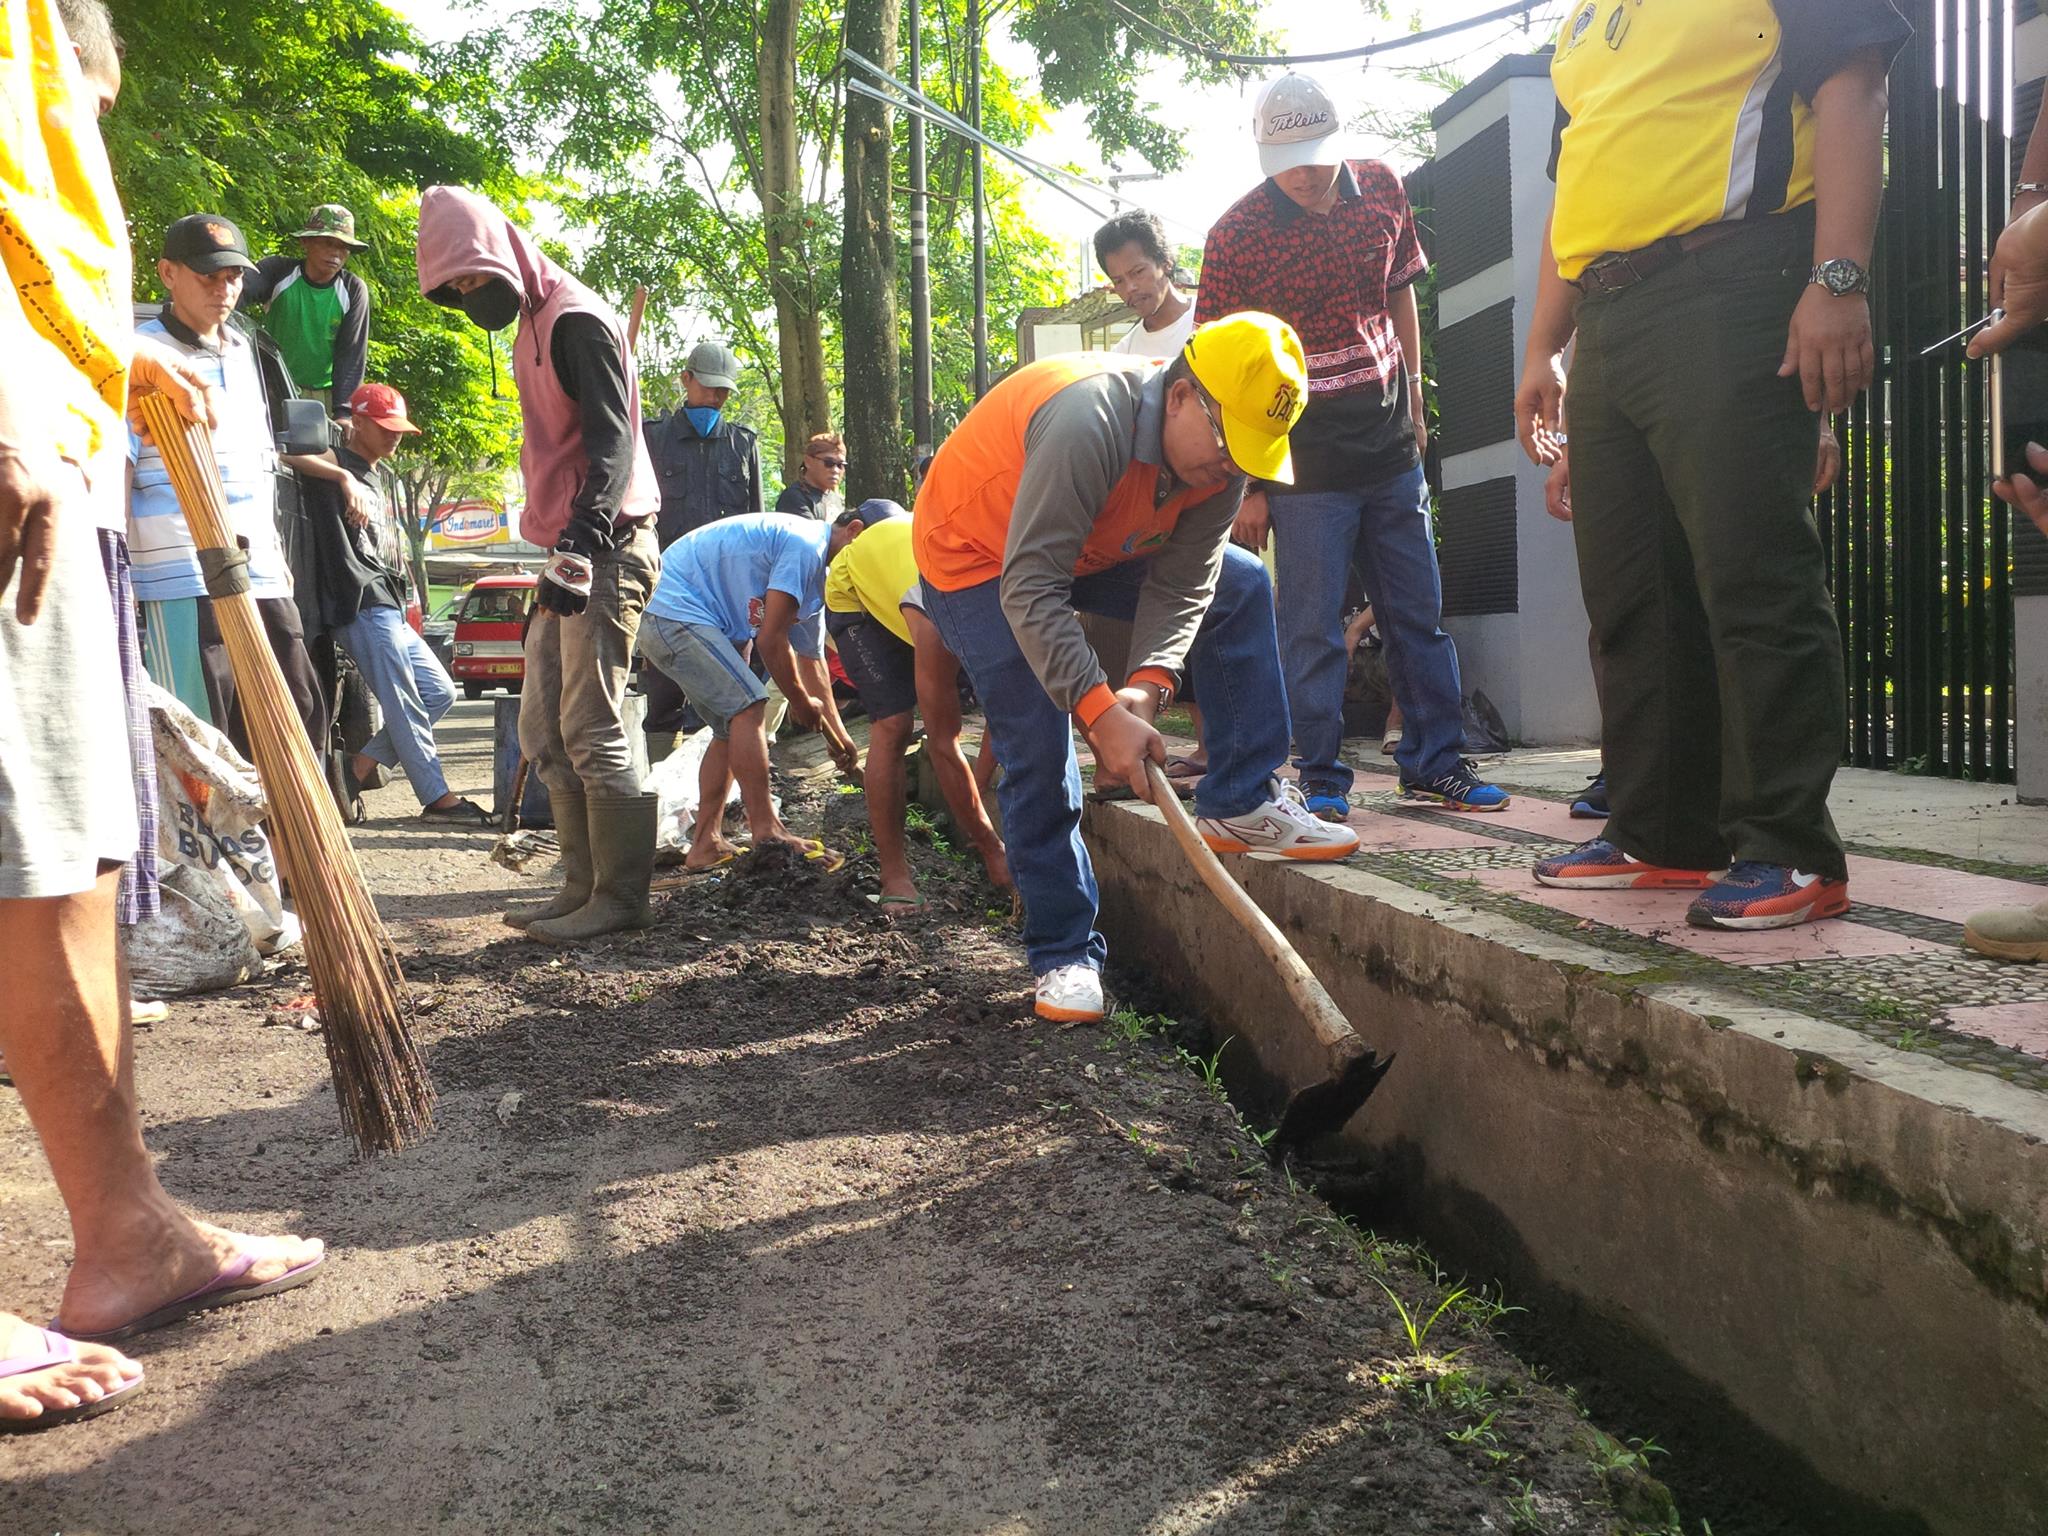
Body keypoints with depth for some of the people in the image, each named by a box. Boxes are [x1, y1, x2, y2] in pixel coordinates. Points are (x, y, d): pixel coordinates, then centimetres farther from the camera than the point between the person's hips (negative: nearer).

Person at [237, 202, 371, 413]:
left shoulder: (353, 291, -5)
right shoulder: (278, 272, -7)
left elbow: (351, 354, -7)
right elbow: (239, 291, -27)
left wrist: (343, 411, -16)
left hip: (326, 395, 1)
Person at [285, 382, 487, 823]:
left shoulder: (372, 479, 24)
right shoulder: (338, 463, -3)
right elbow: (287, 451, -23)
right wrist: (345, 477, -29)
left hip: (387, 608, 9)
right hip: (362, 606, -9)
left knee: (439, 691, 10)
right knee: (404, 705, -8)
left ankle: (362, 766, 11)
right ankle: (438, 797, -5)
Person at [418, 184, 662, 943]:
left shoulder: (575, 320, -9)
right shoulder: (533, 326, 21)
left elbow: (613, 442, -19)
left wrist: (580, 546, -29)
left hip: (605, 548, -10)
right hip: (569, 550, 10)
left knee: (590, 730, -10)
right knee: (542, 730, 10)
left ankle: (622, 896, -2)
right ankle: (583, 885, 15)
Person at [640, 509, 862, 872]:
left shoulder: (816, 572, 17)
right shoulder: (805, 545, -17)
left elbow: (811, 660, 23)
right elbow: (771, 639, -18)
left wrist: (837, 734, 22)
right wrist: (801, 702, -3)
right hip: (676, 611, -11)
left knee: (733, 726, 11)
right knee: (747, 706, -17)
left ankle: (705, 845, 12)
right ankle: (766, 833, -15)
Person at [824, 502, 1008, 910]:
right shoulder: (937, 623, -45)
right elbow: (943, 745, -40)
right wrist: (991, 848, -36)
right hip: (855, 593, -6)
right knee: (892, 726, -22)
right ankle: (894, 873, -16)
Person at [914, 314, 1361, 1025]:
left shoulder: (1221, 461, -15)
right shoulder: (1089, 421, -39)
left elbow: (1181, 587, -15)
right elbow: (1030, 590, -41)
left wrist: (1148, 685, -33)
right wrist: (1103, 713, -45)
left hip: (1092, 548, 7)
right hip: (977, 556, -7)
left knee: (1241, 586, -1)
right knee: (1039, 755, -15)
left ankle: (1240, 805, 0)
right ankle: (1063, 955, -1)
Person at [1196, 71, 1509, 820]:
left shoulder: (1382, 190, 3)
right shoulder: (1236, 235, -10)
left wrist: (1413, 404, 15)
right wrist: (1244, 484, -10)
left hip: (1391, 449, 5)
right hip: (1304, 460, -4)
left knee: (1418, 612, 9)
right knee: (1312, 626, -1)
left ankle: (1436, 759, 21)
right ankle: (1321, 778, 10)